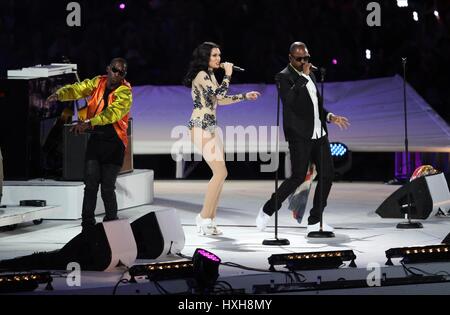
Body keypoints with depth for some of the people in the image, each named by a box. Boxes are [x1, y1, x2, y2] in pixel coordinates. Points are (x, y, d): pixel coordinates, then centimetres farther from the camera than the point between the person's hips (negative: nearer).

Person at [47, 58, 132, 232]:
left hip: (114, 141, -4)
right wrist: (59, 94, -29)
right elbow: (78, 89, -7)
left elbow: (113, 112, -28)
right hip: (95, 138, 4)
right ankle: (87, 225, 10)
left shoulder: (125, 92, -11)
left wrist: (88, 123, -40)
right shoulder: (98, 82, 5)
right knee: (90, 183, 2)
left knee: (107, 187, -3)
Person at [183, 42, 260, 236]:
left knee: (220, 174, 5)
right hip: (201, 128, -10)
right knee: (220, 172, -14)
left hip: (210, 128, 10)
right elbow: (218, 94, -22)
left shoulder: (209, 75, 19)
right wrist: (228, 74, -9)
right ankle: (204, 218, -8)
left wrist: (245, 96, 22)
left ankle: (210, 220, 8)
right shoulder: (201, 75, -11)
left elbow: (220, 99, 27)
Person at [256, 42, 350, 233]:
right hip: (300, 136, -8)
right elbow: (289, 99, -26)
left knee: (327, 175, 4)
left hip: (319, 134, 8)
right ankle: (267, 211, 5)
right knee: (298, 177, -10)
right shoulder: (284, 77, -7)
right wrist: (303, 77, -19)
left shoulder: (310, 74, 17)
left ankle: (315, 221, 11)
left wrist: (330, 117, 12)